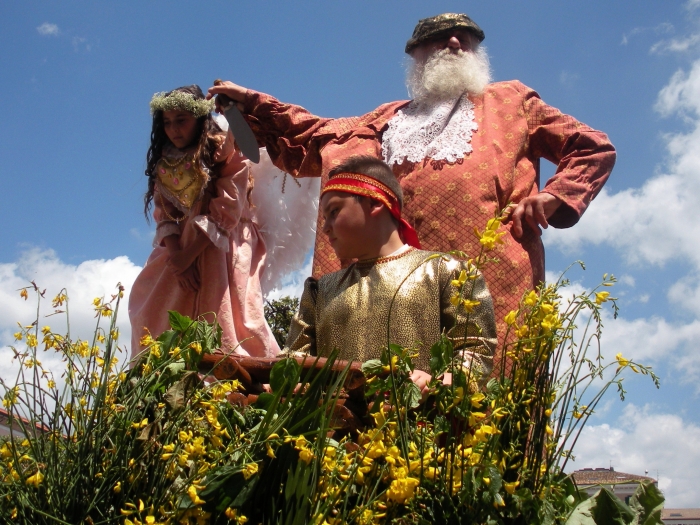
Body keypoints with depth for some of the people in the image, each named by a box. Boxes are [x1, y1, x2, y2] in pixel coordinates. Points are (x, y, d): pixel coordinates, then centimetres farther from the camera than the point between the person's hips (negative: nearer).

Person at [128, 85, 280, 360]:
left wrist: (188, 255, -20)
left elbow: (226, 213, -16)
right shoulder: (166, 162, 11)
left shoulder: (225, 150, -8)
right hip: (181, 246, 6)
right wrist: (176, 255, -17)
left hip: (221, 249, -6)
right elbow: (164, 215, 3)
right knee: (158, 321, -1)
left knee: (222, 323, -16)